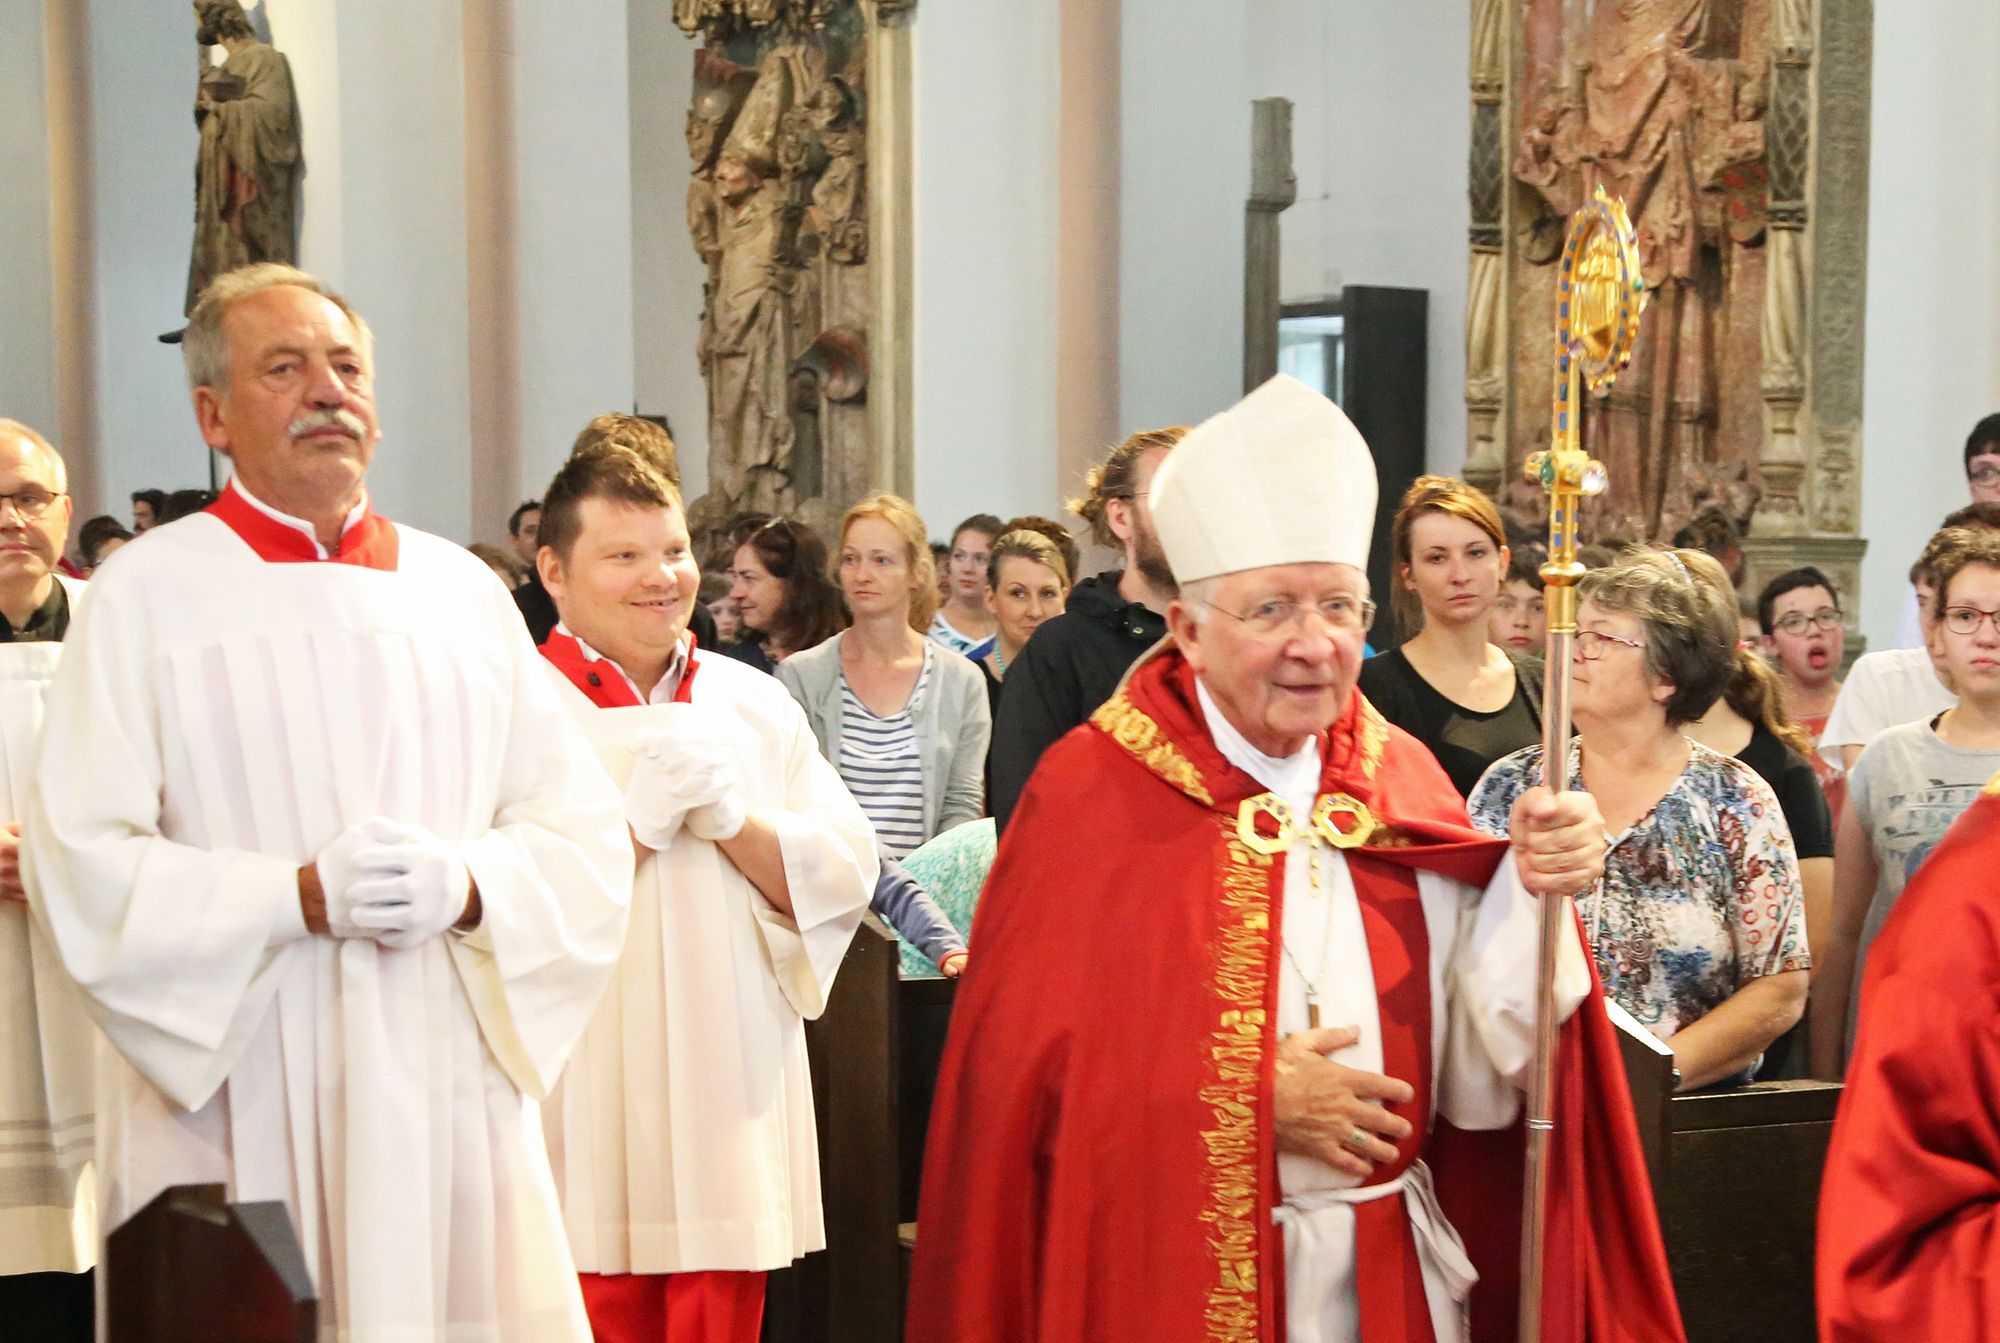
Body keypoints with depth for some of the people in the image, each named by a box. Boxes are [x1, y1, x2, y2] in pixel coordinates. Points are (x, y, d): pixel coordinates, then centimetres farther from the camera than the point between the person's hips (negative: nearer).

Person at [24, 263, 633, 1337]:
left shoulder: (462, 591, 11)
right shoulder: (143, 601, 2)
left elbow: (586, 836, 7)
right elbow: (81, 866, -7)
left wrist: (466, 886, -12)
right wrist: (300, 897, -17)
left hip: (451, 1094, 3)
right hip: (235, 1109, -2)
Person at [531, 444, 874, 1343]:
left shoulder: (756, 705, 11)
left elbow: (847, 873, 4)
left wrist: (735, 823, -10)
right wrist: (635, 819, -19)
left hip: (729, 1095, 4)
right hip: (582, 1111, -4)